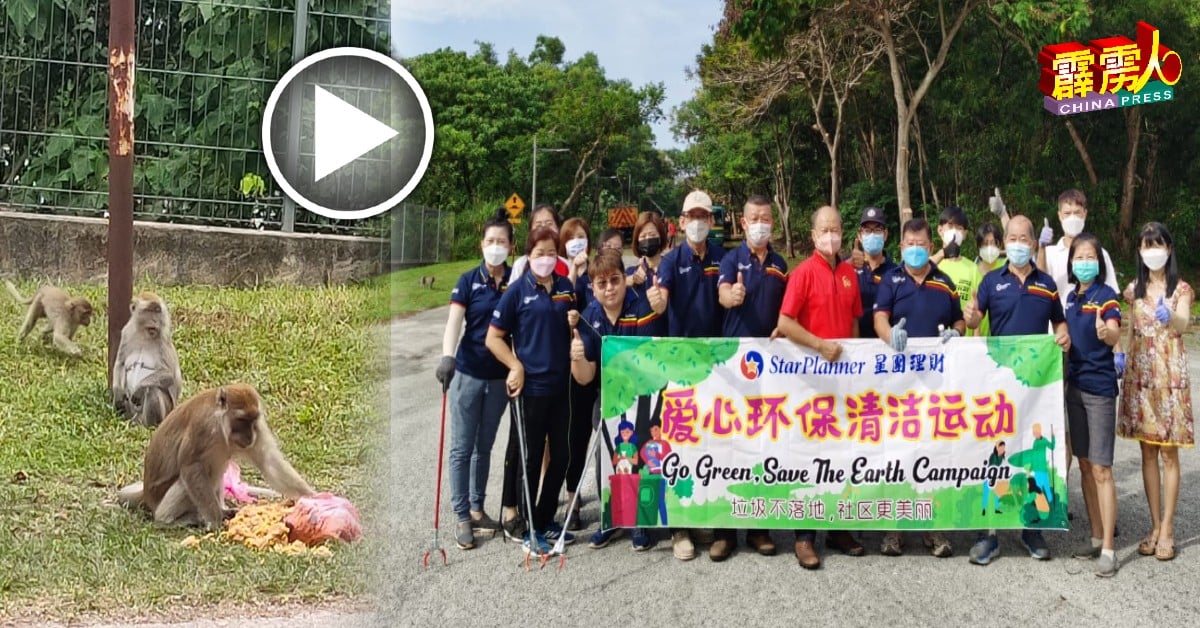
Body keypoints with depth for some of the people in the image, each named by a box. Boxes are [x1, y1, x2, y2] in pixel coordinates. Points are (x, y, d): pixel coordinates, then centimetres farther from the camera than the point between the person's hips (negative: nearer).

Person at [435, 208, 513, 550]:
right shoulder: (469, 281, -7)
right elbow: (454, 321, -18)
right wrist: (447, 356, -34)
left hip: (500, 376, 3)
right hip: (468, 373, -2)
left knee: (485, 446, 14)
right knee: (462, 447, 0)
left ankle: (477, 508, 25)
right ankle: (462, 517, 6)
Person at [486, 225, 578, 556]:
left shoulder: (566, 287, 7)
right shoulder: (518, 289, -6)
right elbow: (493, 337, -5)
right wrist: (516, 366, -14)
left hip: (561, 384, 5)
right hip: (530, 386, -5)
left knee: (561, 455, 12)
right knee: (529, 458, 4)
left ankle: (545, 520, 27)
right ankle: (526, 528, 16)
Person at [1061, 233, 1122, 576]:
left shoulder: (1106, 295, -10)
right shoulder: (1071, 296, 10)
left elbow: (1114, 335, -27)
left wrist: (1106, 332, -48)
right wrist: (1063, 378, 15)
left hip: (1100, 387, -7)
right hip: (1075, 386, 7)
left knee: (1101, 469, -7)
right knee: (1085, 465, 11)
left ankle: (1108, 549, -3)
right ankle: (1096, 538, 21)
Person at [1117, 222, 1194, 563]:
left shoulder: (1181, 289, -4)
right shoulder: (1135, 289, 9)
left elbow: (1183, 323, -24)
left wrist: (1170, 317, -46)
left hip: (1170, 376, -4)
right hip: (1139, 376, 4)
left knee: (1168, 453, -1)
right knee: (1147, 452, 6)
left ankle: (1167, 529, 5)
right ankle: (1155, 525, 14)